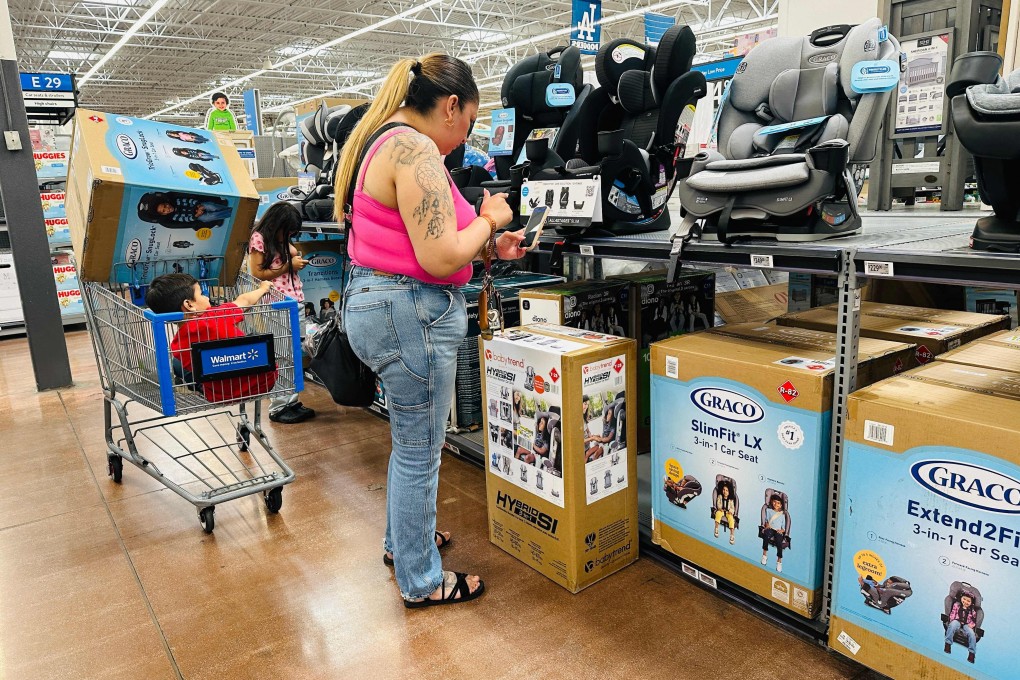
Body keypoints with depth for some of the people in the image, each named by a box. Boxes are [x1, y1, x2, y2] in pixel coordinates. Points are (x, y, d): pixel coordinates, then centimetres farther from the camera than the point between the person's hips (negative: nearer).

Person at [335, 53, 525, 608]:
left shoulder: (379, 141, 15)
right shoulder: (417, 151, -18)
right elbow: (441, 259, -24)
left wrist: (488, 248, 13)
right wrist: (489, 221, -7)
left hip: (375, 299, 11)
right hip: (410, 312, -11)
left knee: (411, 436, 24)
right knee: (420, 450, 3)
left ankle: (402, 538, 43)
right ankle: (420, 582, 21)